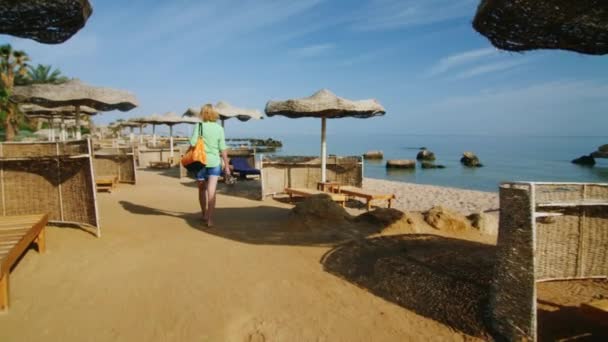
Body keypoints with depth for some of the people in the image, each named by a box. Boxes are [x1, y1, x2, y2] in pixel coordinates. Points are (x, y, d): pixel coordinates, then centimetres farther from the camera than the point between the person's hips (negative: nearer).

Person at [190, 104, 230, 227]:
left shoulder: (199, 126, -5)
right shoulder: (219, 128, -1)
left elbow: (193, 143, -12)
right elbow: (223, 149, -1)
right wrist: (226, 165, 5)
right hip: (214, 162, 0)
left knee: (202, 189, 17)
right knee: (211, 191, -1)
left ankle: (204, 215, 31)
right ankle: (210, 219, -8)